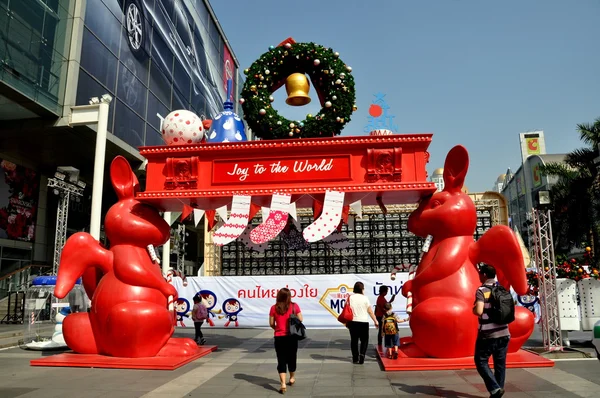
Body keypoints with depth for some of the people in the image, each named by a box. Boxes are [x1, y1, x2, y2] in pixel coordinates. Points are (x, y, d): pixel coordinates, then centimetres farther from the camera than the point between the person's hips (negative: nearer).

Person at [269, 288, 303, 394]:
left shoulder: (274, 308, -5)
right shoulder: (294, 306, -7)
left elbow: (271, 323, -1)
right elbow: (300, 320, -5)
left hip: (279, 337, 0)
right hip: (292, 336, 1)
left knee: (281, 360, 2)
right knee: (291, 357, 19)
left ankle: (283, 383, -11)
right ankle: (292, 378, 38)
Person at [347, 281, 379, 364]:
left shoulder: (350, 298, 0)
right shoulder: (364, 298, -6)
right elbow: (370, 311, -4)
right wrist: (375, 321, 5)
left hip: (353, 322, 3)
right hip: (363, 322, -2)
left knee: (354, 340, 12)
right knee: (364, 340, 10)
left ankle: (355, 358, 15)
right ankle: (362, 354, -8)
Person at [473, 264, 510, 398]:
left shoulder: (481, 291, -14)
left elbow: (479, 311, -24)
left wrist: (473, 309, -4)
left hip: (487, 335, -6)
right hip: (503, 333, 6)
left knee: (481, 361, 7)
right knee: (500, 363, 13)